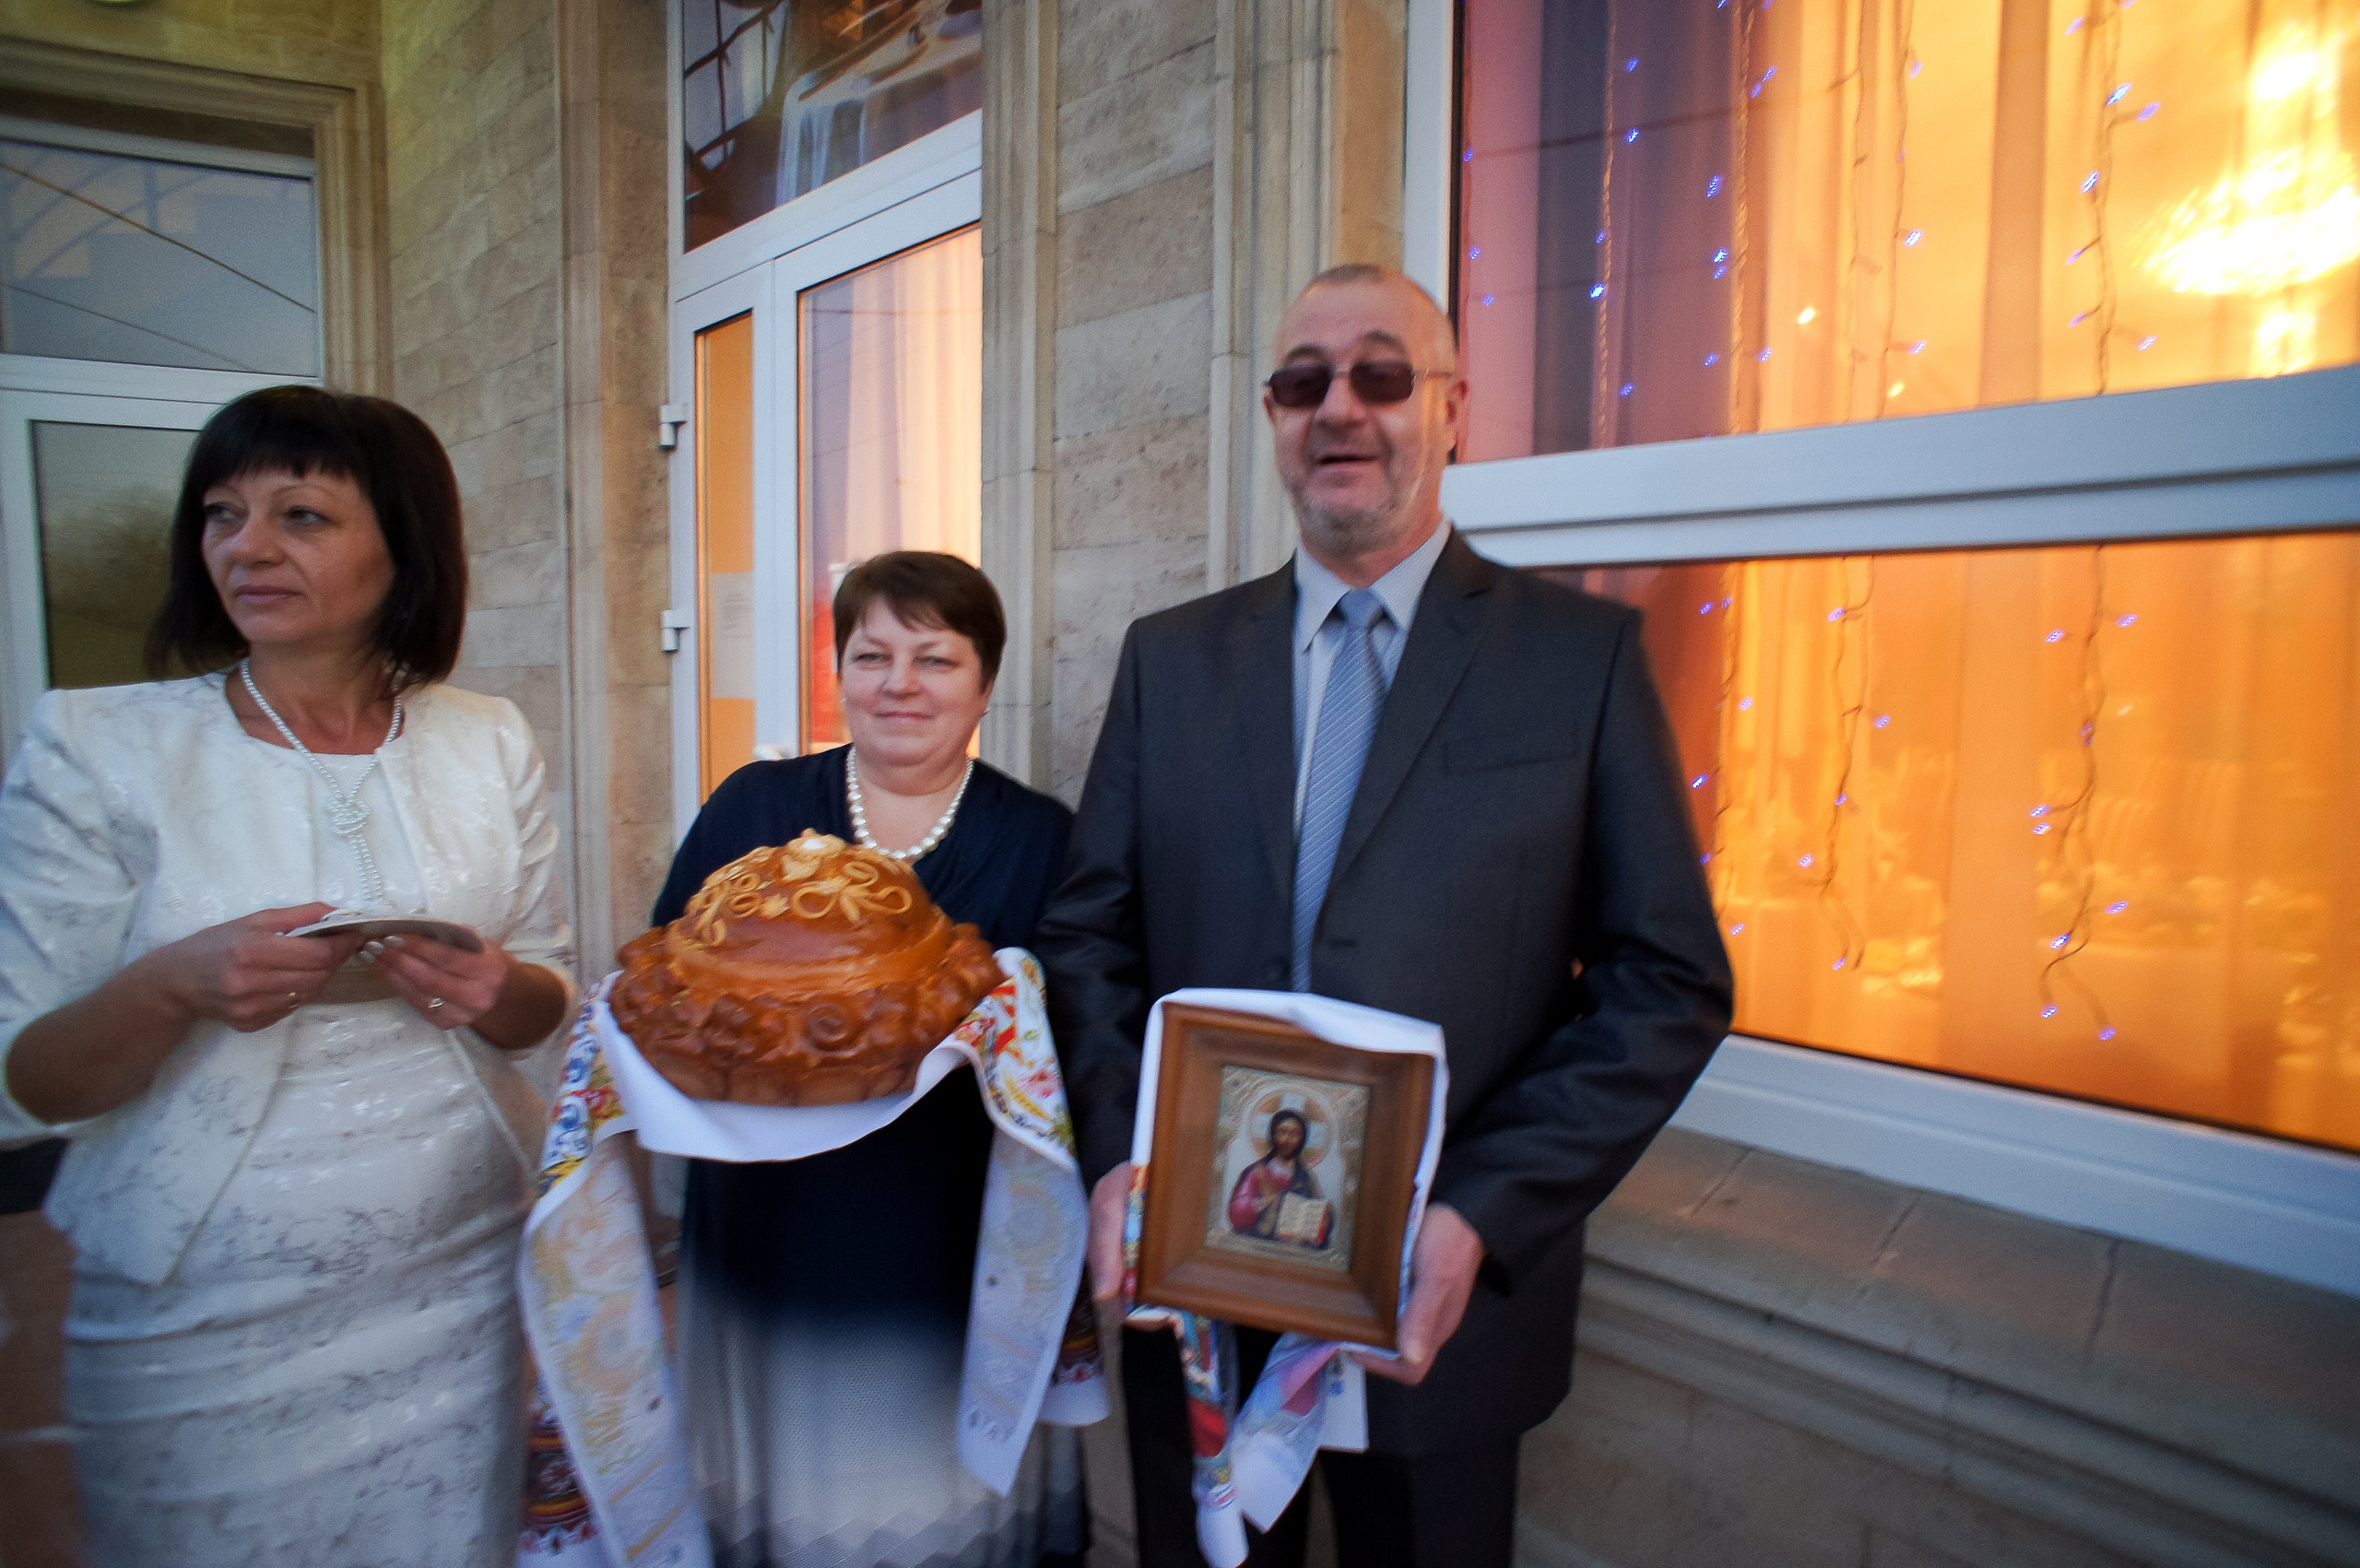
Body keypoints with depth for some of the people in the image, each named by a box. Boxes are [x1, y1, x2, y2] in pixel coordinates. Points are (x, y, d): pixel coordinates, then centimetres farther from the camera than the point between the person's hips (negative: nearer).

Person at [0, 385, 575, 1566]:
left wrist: (497, 991, -15)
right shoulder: (95, 747, -8)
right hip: (201, 1333, -2)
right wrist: (175, 986, -26)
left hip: (461, 1290, 3)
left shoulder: (489, 742, 0)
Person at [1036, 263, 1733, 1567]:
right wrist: (1117, 1153, -11)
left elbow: (1669, 980, -7)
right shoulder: (1170, 657, 5)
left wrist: (1483, 1215, -16)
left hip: (1440, 1301, -2)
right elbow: (1089, 931, 5)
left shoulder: (1584, 654, -4)